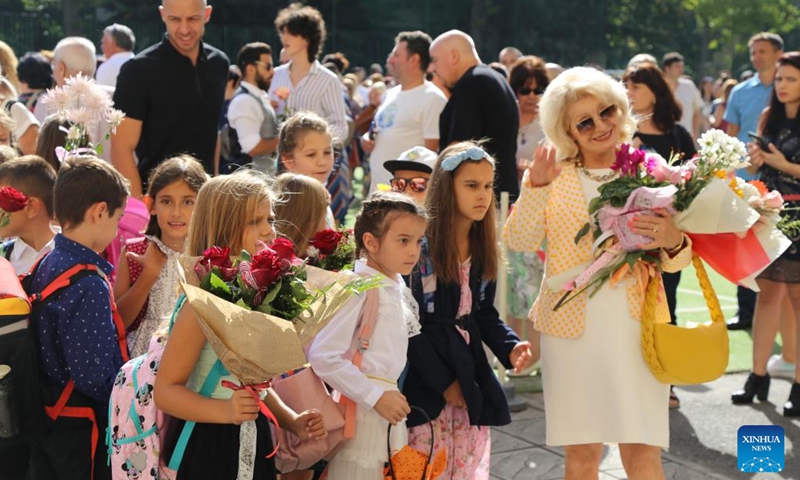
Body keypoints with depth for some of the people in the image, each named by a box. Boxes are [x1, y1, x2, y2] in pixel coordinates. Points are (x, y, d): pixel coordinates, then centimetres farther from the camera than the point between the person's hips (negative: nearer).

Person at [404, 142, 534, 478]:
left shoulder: (483, 249, 8)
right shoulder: (420, 246, -13)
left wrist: (510, 347, -6)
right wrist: (443, 382, -12)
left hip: (472, 382, 6)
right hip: (426, 385, -6)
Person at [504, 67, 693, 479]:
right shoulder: (552, 175, 4)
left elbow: (676, 261, 5)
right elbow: (519, 240, -7)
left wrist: (673, 242, -18)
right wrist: (536, 187, -20)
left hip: (636, 326, 0)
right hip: (571, 326, 0)